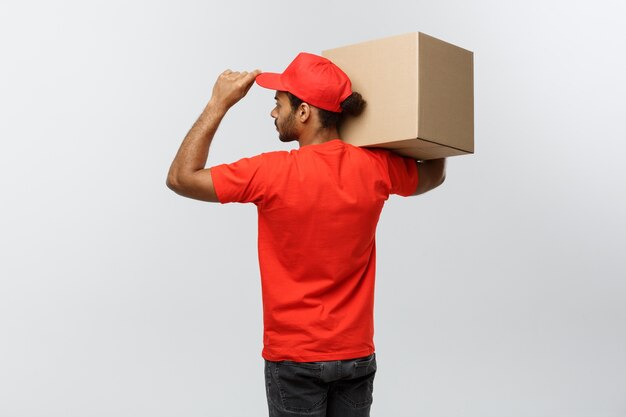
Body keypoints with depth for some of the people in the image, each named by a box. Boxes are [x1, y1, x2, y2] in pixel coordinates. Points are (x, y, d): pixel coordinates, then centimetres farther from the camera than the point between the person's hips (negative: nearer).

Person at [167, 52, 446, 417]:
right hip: (356, 354, 4)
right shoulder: (375, 168, -4)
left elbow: (181, 177, -6)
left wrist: (220, 103, -3)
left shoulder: (273, 172, -17)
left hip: (295, 358, -4)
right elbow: (434, 175, 18)